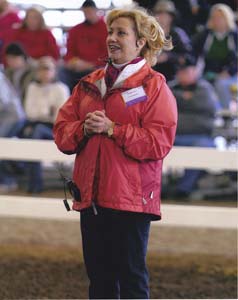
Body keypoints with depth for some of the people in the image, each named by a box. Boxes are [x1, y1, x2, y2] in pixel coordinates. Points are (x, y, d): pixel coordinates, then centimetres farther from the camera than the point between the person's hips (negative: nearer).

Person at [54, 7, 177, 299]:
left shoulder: (154, 86, -3)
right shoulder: (89, 84, 15)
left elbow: (158, 143, -13)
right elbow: (62, 131, 12)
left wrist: (112, 129, -18)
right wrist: (84, 128, -10)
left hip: (131, 198, -6)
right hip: (90, 196, 6)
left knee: (132, 276, -3)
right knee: (99, 275, 11)